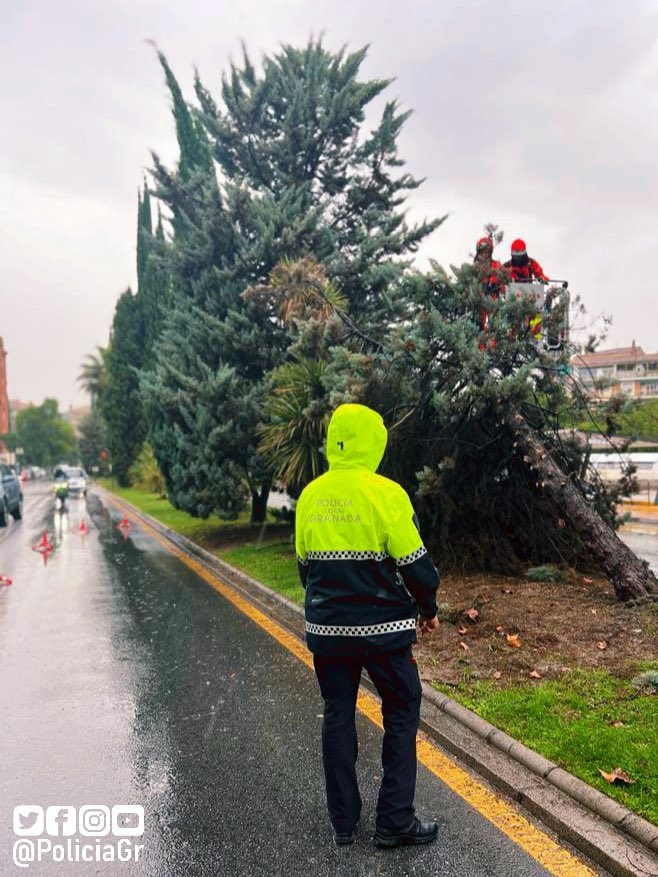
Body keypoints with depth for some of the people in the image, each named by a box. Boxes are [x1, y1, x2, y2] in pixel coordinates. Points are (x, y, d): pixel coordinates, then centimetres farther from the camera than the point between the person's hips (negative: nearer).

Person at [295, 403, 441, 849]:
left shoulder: (311, 495, 1)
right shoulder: (385, 493, -15)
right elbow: (414, 562, -11)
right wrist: (429, 609, 6)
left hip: (326, 628, 5)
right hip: (381, 627, -4)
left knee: (338, 716, 16)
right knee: (401, 714, 12)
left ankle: (344, 821, 26)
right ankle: (395, 821, 17)